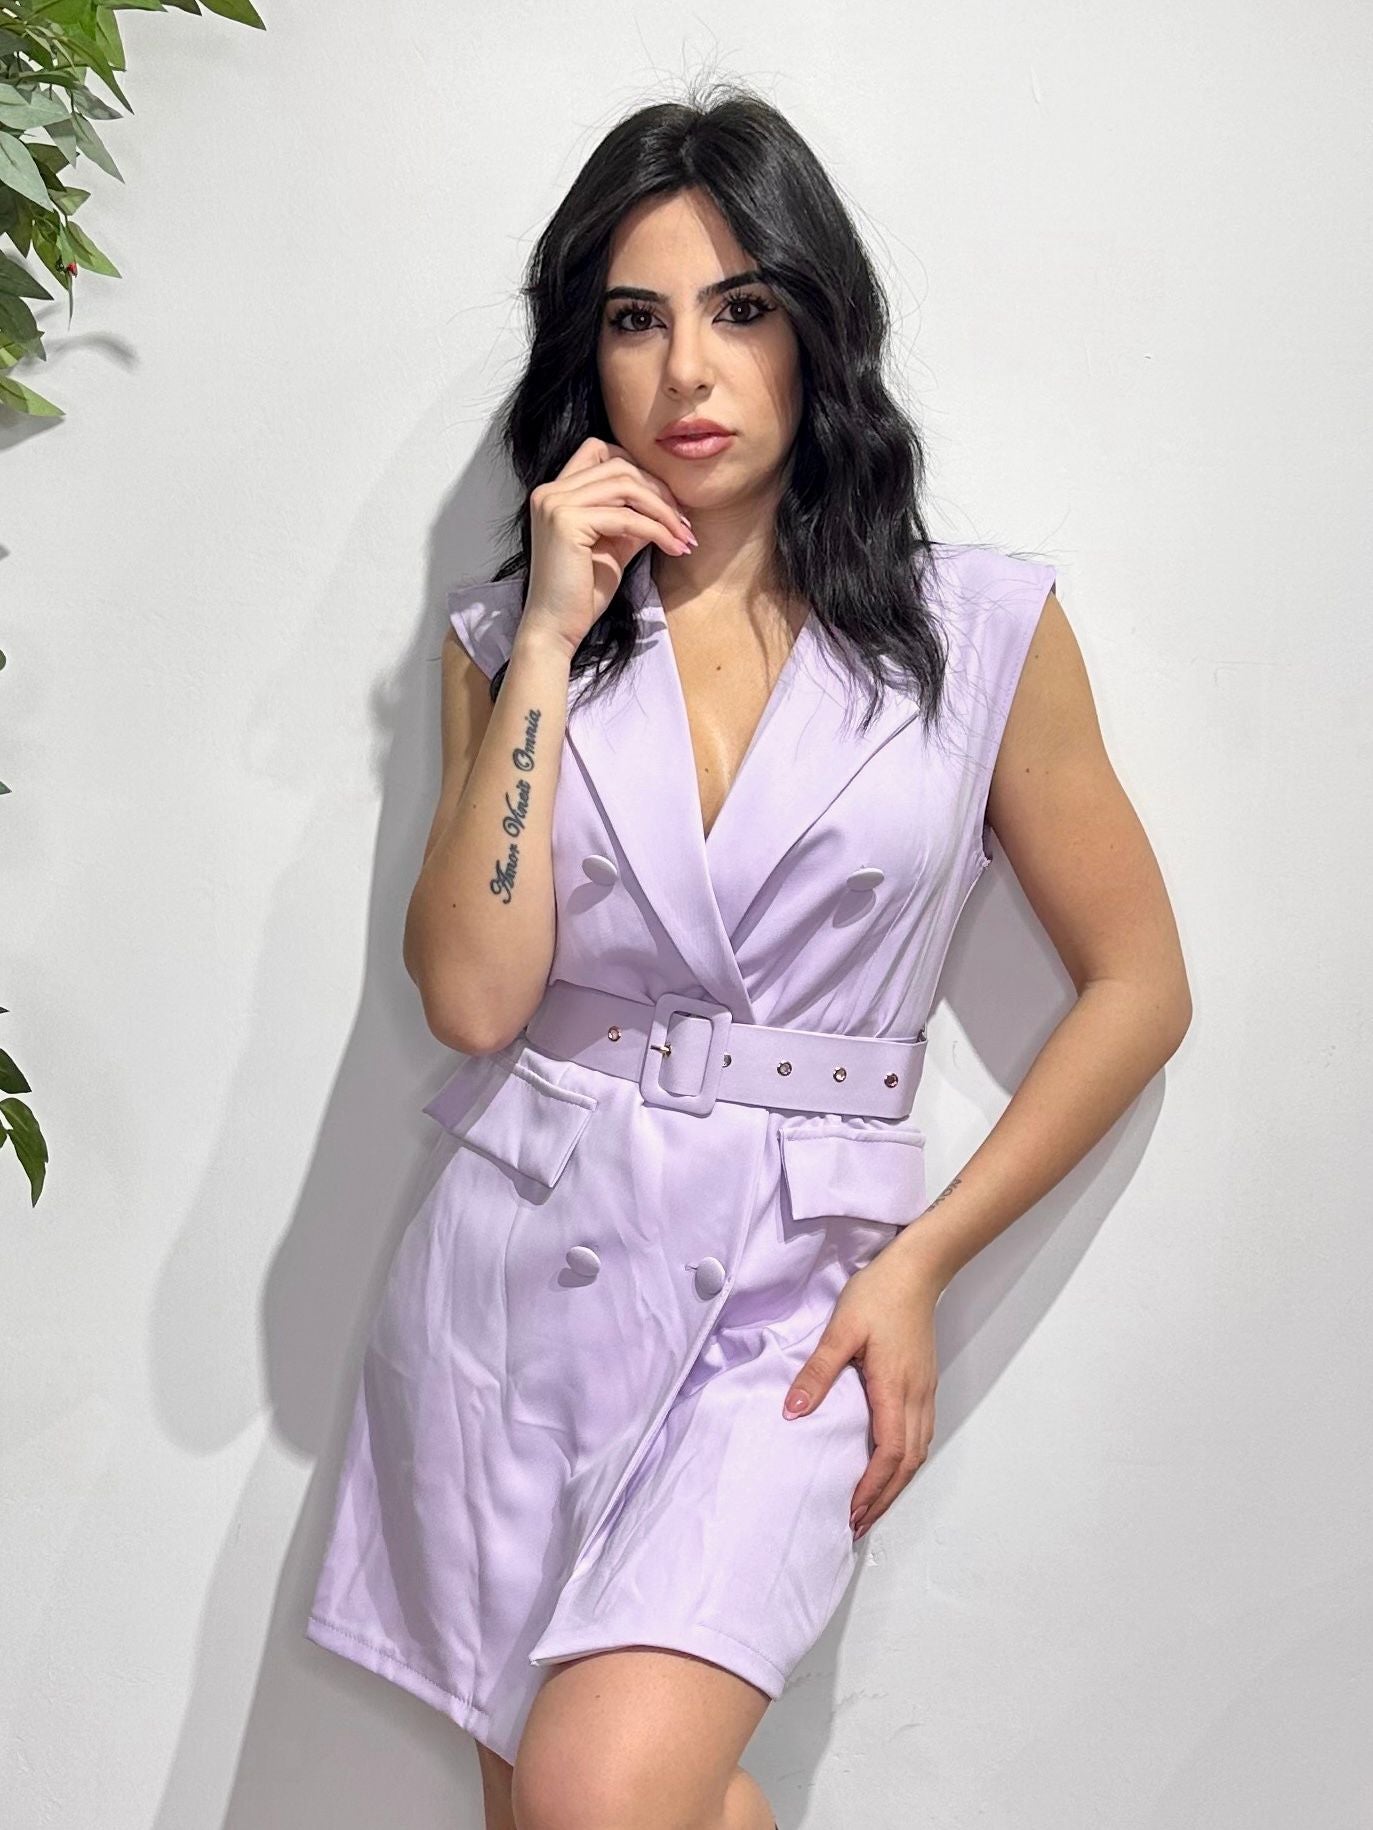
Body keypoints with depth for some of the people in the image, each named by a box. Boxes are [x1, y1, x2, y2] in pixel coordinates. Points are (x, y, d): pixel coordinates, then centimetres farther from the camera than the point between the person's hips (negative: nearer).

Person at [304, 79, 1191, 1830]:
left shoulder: (981, 629, -1)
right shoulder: (511, 635, 5)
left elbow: (1137, 985, 3)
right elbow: (470, 995, -7)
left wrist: (919, 1261, -5)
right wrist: (554, 636, -9)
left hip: (790, 1294, -3)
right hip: (520, 1264, 3)